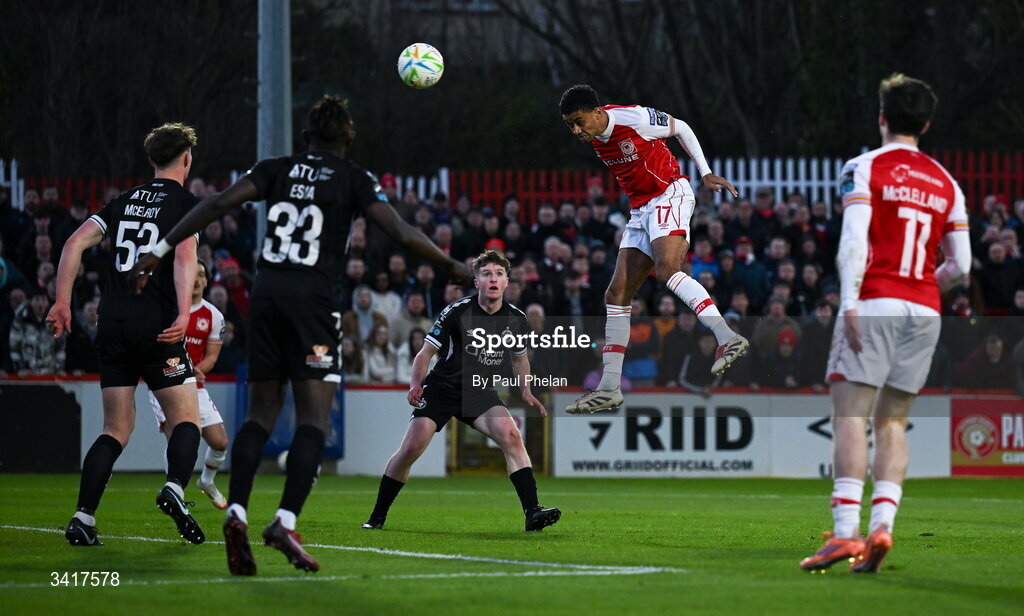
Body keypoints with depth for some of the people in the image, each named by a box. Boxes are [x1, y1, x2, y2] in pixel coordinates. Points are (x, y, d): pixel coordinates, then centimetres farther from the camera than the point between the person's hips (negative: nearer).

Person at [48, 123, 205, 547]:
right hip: (156, 327, -5)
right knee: (186, 419, 2)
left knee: (116, 429, 9)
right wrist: (183, 313, -27)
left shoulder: (124, 202, 17)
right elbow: (185, 255, -17)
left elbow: (76, 242, 10)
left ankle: (83, 518, -3)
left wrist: (62, 302, 9)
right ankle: (175, 488, -25)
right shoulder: (185, 203, 0)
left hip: (113, 325, 5)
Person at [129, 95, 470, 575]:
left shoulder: (276, 170, 12)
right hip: (312, 299, -4)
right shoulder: (354, 180, 5)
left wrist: (159, 251, 4)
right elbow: (401, 234, -2)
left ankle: (236, 513, -9)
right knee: (314, 418, -3)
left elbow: (217, 205, 2)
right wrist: (453, 268, 9)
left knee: (261, 414, 10)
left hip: (266, 293, 4)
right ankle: (285, 523, -18)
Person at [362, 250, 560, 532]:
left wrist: (525, 391, 4)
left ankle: (532, 513, -25)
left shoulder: (516, 319, 0)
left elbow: (520, 358, 19)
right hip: (441, 389, -3)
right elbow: (426, 352, -5)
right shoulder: (457, 312, -12)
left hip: (480, 392, 3)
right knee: (411, 448, -13)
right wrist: (416, 384, -21)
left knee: (511, 436, -22)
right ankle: (377, 517, 5)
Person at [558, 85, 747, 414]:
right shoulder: (594, 137, 3)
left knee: (666, 269, -33)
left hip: (670, 195, -8)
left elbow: (681, 128, -3)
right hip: (641, 209, 8)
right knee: (617, 294, 1)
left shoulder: (635, 119, -17)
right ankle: (609, 389, 3)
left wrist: (706, 173, -4)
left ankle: (727, 338, -41)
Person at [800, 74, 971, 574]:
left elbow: (854, 241, -13)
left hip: (874, 304, -5)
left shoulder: (865, 168, 0)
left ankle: (846, 530, -19)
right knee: (892, 421, 10)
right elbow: (960, 266, 15)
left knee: (850, 415, -7)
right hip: (924, 312, 5)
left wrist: (850, 304, -16)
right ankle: (882, 525, -4)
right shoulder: (945, 183, 14)